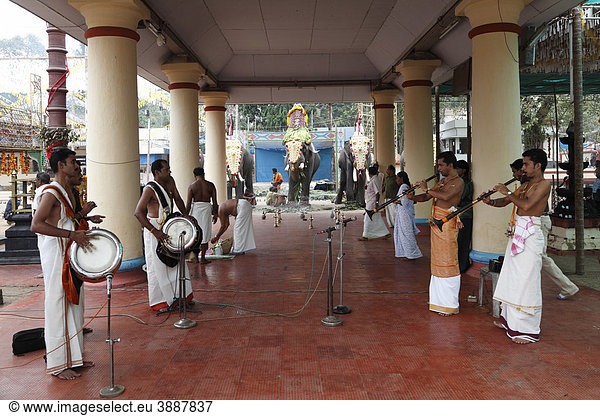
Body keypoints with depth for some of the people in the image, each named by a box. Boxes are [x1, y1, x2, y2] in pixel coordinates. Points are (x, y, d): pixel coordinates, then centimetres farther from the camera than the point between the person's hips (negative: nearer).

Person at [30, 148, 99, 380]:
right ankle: (58, 364, 7)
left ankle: (73, 357, 25)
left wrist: (84, 218, 11)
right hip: (55, 255, -9)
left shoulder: (69, 191, 14)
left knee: (73, 304, 14)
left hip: (71, 254, 9)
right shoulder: (51, 193, -15)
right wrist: (72, 234, -28)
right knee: (57, 306, -3)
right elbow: (36, 225, -25)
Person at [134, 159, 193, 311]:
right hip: (153, 228, -7)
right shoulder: (150, 189, -19)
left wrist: (186, 216, 5)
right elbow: (138, 213, -25)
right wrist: (155, 231, -30)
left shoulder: (170, 181, 3)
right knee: (157, 265, -1)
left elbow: (177, 199, 17)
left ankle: (181, 294, 24)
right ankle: (159, 301, 11)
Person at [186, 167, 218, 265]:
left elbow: (188, 203, -4)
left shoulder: (192, 186, -3)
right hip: (206, 208, 0)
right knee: (205, 234, 7)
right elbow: (214, 202, 1)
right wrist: (215, 214, 10)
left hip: (195, 209, 0)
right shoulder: (210, 185, 0)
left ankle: (195, 257, 17)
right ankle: (203, 258, 9)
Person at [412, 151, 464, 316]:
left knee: (447, 261, -7)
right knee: (437, 260, 12)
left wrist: (427, 189, -16)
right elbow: (426, 197, 18)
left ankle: (450, 305, 0)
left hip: (448, 223, -8)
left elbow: (446, 196, -25)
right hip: (436, 222, 8)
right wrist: (412, 197, 0)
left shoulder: (458, 182, -7)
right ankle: (438, 300, 22)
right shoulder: (442, 181, 19)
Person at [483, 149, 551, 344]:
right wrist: (491, 202, -2)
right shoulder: (525, 185, 17)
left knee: (526, 280, -7)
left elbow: (526, 205, -24)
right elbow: (505, 201, 17)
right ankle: (509, 319, 26)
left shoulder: (543, 185, -9)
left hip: (531, 234, -9)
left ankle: (527, 329, -1)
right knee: (512, 277, 14)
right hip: (518, 232, 9)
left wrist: (508, 193, -12)